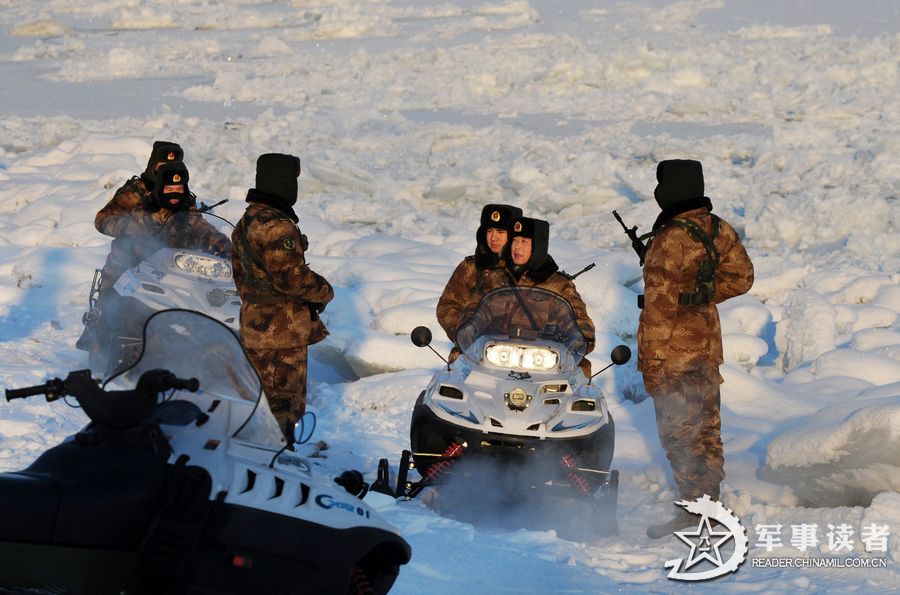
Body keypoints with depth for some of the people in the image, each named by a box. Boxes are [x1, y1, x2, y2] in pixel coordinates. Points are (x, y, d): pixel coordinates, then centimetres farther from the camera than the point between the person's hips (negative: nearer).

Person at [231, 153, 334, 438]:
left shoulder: (246, 221, 11)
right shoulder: (277, 226, -22)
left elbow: (239, 272, 19)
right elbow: (291, 277, -26)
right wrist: (324, 292, -9)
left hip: (254, 323, 10)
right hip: (281, 330, -10)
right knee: (282, 403, -2)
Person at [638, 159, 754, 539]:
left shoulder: (670, 239, -20)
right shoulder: (719, 230, 3)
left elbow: (660, 304, -20)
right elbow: (741, 277, 13)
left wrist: (651, 362, -16)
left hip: (673, 350, -8)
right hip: (708, 343, 8)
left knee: (679, 433, -2)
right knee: (706, 429, 16)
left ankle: (692, 513, 1)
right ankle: (710, 502, 25)